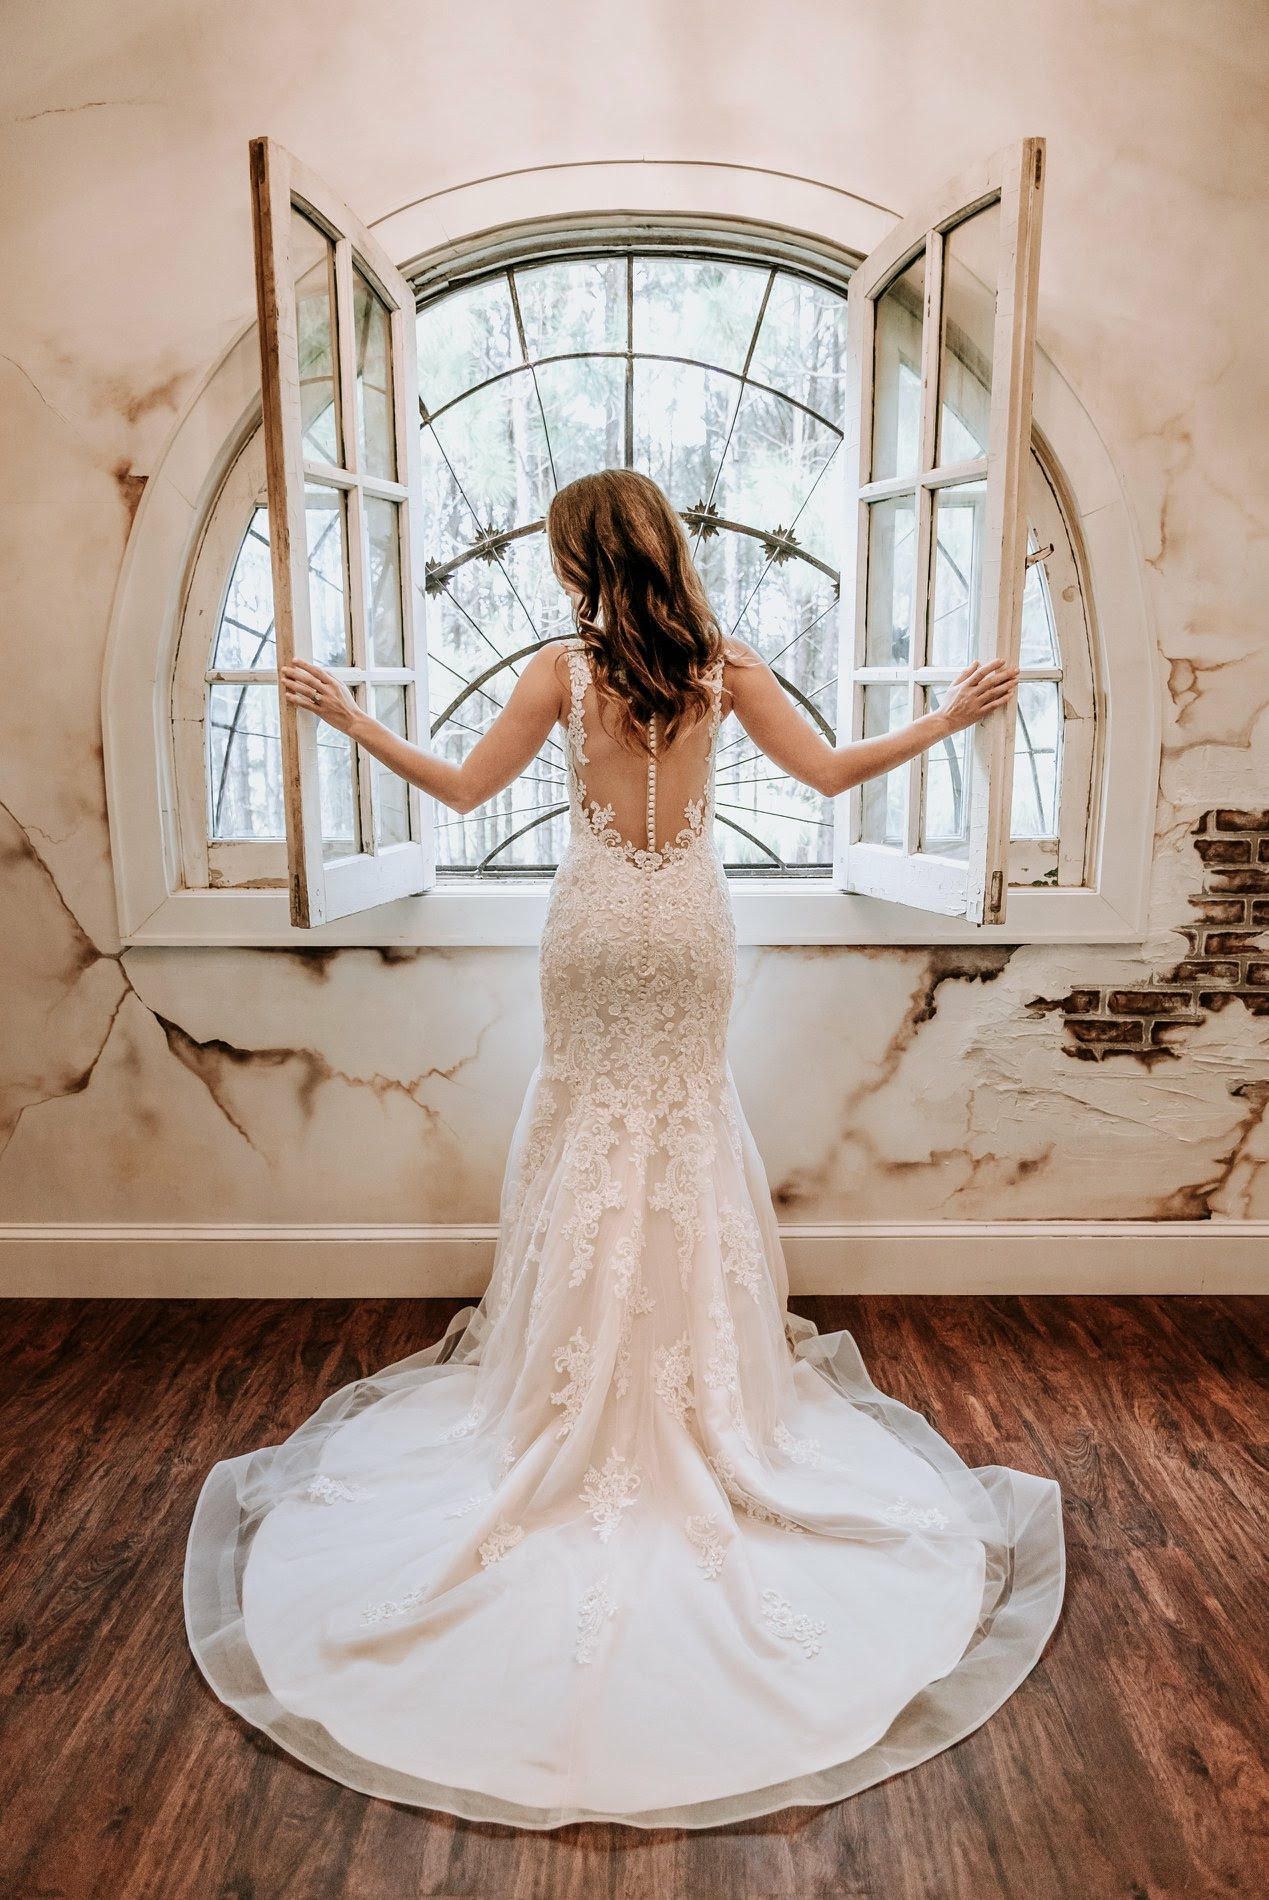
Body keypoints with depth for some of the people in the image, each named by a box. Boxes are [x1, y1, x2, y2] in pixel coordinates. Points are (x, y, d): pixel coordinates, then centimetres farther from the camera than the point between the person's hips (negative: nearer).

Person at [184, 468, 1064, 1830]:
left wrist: (348, 719, 6)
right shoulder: (724, 667, -4)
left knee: (591, 1112, 13)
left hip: (597, 925, -1)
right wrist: (950, 719, 11)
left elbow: (463, 789, -6)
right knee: (688, 1117, 14)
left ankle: (580, 1404, 24)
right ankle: (703, 1386, 25)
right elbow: (832, 772, -3)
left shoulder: (562, 668, -9)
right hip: (690, 926, 2)